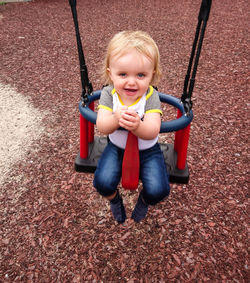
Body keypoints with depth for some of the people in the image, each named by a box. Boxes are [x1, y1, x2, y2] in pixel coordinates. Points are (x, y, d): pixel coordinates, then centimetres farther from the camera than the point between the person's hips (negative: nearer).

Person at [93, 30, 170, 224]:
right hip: (116, 147, 1)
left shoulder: (151, 96, -20)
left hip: (147, 150, -1)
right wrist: (116, 119, -50)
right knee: (103, 182, -20)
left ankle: (144, 200, 24)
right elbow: (102, 127, -26)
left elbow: (152, 132, -31)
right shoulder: (109, 93, -16)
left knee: (158, 191, -16)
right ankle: (114, 199, 19)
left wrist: (137, 126, -55)